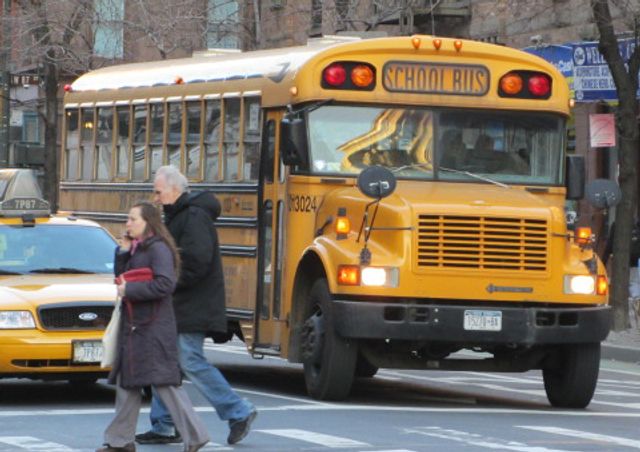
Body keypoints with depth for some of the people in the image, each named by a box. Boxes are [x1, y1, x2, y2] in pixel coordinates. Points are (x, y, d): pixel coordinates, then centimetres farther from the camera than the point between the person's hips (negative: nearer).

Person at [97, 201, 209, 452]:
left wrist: (129, 289, -18)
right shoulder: (135, 249, 16)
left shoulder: (158, 249, -12)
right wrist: (123, 251, 3)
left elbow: (165, 284, -22)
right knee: (126, 383, 12)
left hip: (154, 328, -10)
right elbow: (121, 278, 15)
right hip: (133, 327, 10)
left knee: (165, 383, -10)